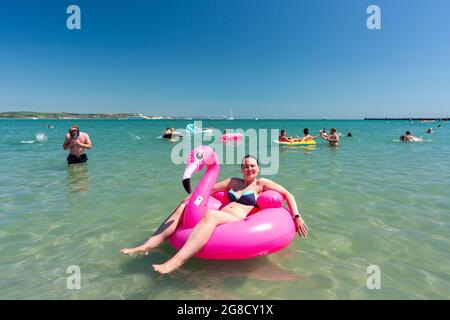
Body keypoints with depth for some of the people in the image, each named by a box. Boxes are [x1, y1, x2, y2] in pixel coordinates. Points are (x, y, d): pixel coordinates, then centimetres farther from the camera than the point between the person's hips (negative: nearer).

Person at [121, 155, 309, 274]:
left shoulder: (261, 184, 11)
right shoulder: (234, 182, 25)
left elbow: (287, 194, 7)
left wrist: (297, 217, -3)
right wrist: (190, 199, 18)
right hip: (219, 219, 7)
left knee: (210, 215, -38)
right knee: (184, 206, -9)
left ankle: (175, 262, -53)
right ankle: (148, 245, -19)